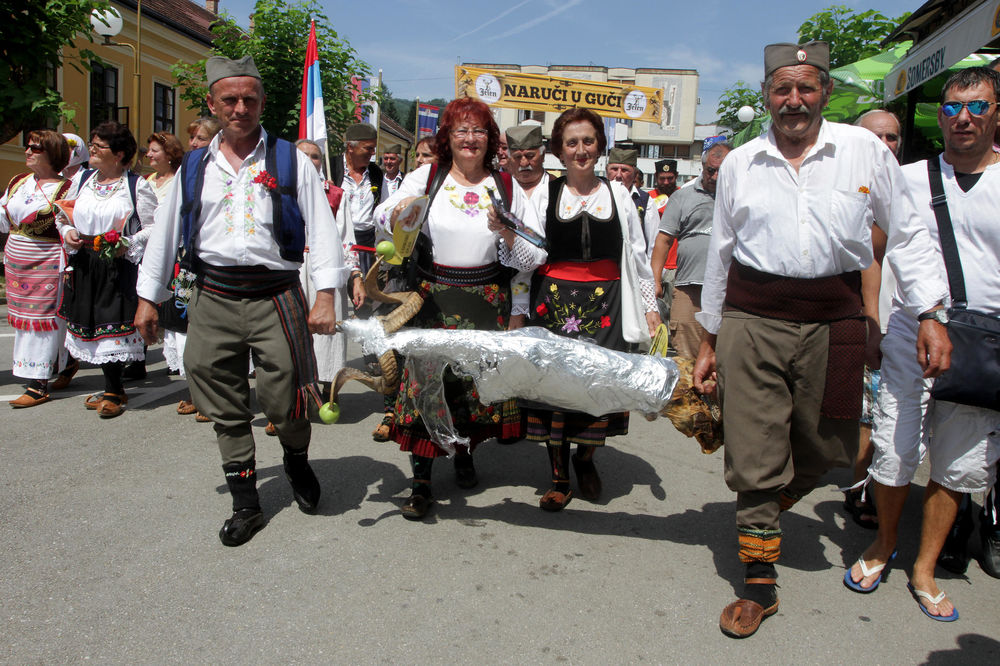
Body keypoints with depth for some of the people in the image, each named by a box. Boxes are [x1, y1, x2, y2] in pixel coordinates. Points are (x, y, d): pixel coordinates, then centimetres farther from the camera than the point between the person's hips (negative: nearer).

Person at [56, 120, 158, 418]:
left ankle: (113, 393, 10)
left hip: (120, 268, -6)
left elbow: (153, 227, -7)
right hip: (84, 267, 6)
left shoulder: (137, 185, -5)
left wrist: (128, 244, -20)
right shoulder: (83, 179, 12)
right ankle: (114, 389, 22)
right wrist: (67, 232, 0)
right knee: (92, 324, 9)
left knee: (114, 325, -4)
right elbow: (63, 214, 20)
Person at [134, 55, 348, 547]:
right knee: (226, 411, 7)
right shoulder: (194, 167, 13)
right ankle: (245, 504, 22)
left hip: (275, 298, -3)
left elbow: (322, 228, -3)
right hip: (212, 299, 3)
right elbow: (165, 233, 18)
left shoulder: (290, 162, 3)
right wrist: (148, 298, 16)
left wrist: (325, 296, -13)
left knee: (285, 403, -3)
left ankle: (297, 462, 31)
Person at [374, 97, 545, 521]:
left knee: (477, 378, 8)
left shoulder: (506, 187, 6)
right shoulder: (426, 177, 4)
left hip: (486, 302, 2)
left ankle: (465, 451, 35)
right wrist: (399, 212, -27)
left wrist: (507, 233, -16)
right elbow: (383, 219, -5)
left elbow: (534, 256, 3)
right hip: (433, 299, -1)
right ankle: (421, 481, 2)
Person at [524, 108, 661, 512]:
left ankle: (585, 458, 26)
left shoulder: (618, 195, 9)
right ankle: (559, 477, 16)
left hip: (605, 301, 1)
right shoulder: (545, 194, 5)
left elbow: (637, 255, 12)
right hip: (554, 298, -1)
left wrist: (650, 305, 11)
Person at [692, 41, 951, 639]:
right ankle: (760, 584, 16)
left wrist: (931, 314, 0)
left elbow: (907, 235, 9)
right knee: (753, 454, 0)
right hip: (752, 319, 0)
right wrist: (710, 340, 14)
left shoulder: (866, 151, 4)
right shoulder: (740, 164, 8)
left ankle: (770, 507, 43)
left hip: (832, 320, 1)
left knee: (828, 446, 10)